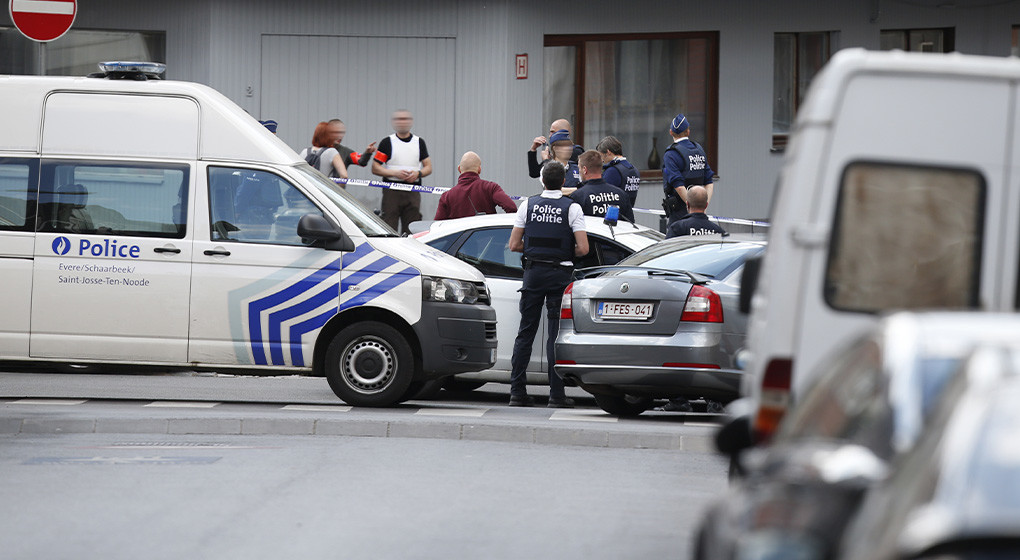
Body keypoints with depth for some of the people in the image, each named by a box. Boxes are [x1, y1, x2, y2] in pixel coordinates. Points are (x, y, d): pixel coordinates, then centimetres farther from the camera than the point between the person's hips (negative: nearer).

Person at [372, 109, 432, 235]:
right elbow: (375, 168, 1)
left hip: (413, 193, 3)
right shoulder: (387, 143, 5)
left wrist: (418, 174, -7)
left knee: (411, 230, 1)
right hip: (391, 191, -3)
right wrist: (395, 173, -13)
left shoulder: (419, 143, 14)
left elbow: (428, 168, 15)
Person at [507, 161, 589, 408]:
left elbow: (515, 245, 2)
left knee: (526, 332, 9)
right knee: (556, 334, 0)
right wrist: (567, 252, 10)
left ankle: (517, 392, 7)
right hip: (560, 274, -2)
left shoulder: (528, 205, 3)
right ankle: (556, 394, -2)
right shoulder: (572, 208, -5)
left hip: (533, 273, 2)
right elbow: (583, 248, -11)